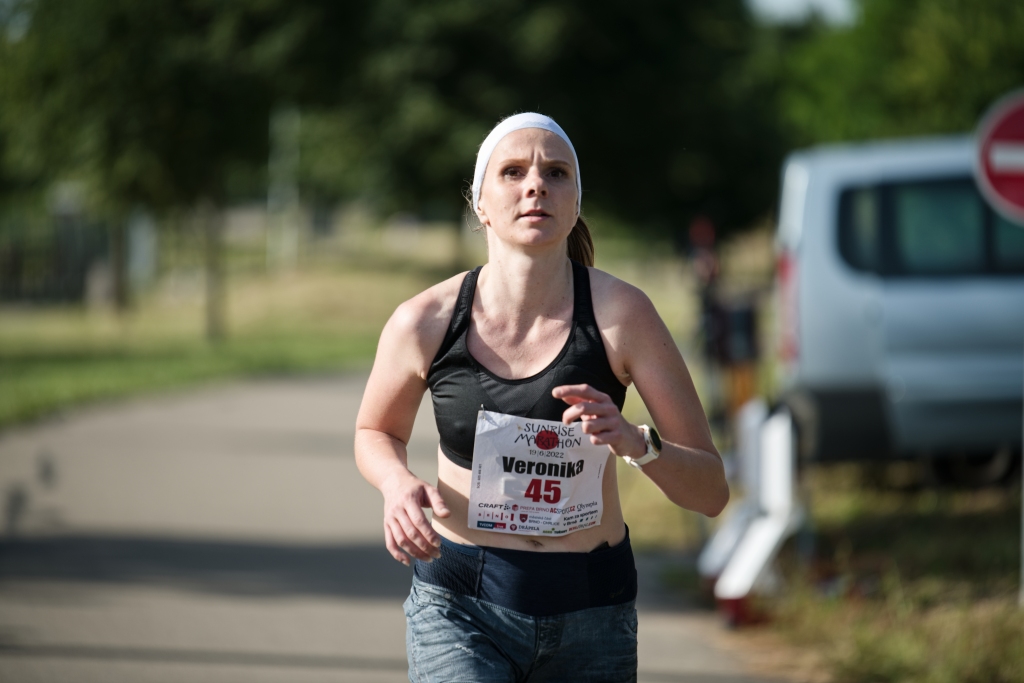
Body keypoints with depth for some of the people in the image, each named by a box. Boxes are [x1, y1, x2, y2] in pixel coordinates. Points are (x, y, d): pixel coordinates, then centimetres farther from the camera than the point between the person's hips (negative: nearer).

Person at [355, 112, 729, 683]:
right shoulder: (427, 323, -8)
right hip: (460, 609, -1)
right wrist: (398, 482, -8)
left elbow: (711, 492, -9)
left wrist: (636, 443, -29)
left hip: (590, 615, 1)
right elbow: (376, 432, 14)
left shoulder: (621, 313, -11)